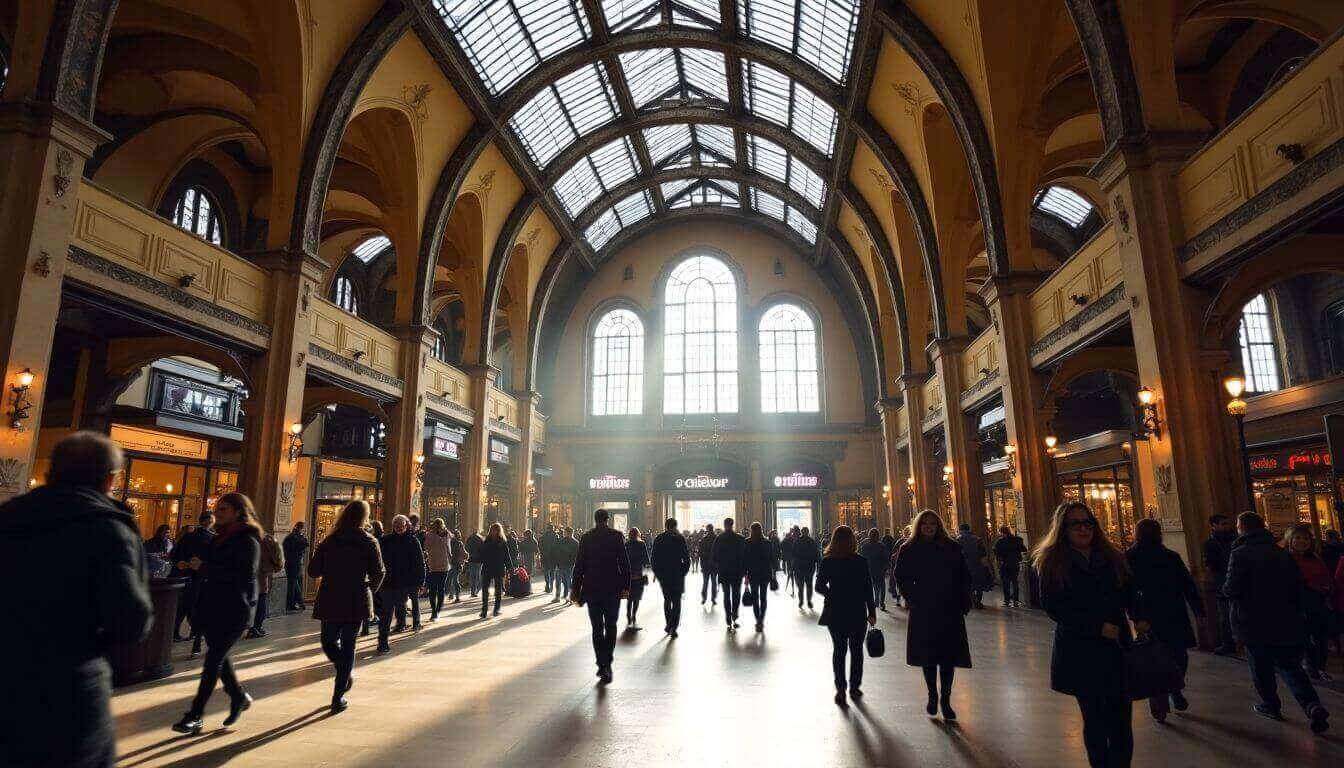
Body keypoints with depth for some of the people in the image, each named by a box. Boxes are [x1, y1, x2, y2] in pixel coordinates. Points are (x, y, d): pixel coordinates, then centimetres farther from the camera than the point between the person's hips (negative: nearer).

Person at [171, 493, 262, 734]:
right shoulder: (220, 539, 12)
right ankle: (239, 697, 32)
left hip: (234, 609, -8)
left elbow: (245, 576, -23)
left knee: (214, 659, -4)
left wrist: (205, 568, -22)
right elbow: (209, 565, 20)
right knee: (218, 656, 14)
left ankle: (196, 716, 5)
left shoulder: (248, 541, -13)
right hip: (213, 606, 8)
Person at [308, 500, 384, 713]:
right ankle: (338, 697, 8)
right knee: (348, 645, 7)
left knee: (329, 641, 22)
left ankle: (346, 674, 14)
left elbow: (313, 571, -1)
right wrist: (369, 590, 8)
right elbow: (378, 573, -11)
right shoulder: (369, 542, -6)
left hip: (330, 601, 1)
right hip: (356, 601, -1)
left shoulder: (329, 541, 0)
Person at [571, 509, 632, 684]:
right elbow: (625, 562, -6)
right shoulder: (616, 536, -3)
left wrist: (576, 590, 6)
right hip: (613, 589, -1)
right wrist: (626, 586, 0)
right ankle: (607, 662, 9)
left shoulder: (586, 538, 0)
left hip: (592, 589, 1)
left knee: (597, 628, 7)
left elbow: (579, 565, 1)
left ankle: (603, 665, 2)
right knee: (611, 626, 14)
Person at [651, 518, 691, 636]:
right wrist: (684, 571, 3)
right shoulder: (680, 538, -8)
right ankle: (673, 628, -2)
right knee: (676, 602, 5)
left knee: (667, 600, 19)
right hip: (677, 574, -2)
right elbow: (686, 557, -8)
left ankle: (668, 625, 21)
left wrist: (656, 572, 11)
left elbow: (653, 558, 1)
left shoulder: (658, 539, -1)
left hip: (663, 574, 3)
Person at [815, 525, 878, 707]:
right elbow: (868, 588, -8)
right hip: (857, 612, -1)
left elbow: (819, 586, -2)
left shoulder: (827, 561, -5)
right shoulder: (861, 561, -9)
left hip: (835, 613, 1)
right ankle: (854, 687, 20)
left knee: (839, 650, 9)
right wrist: (872, 611, 0)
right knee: (856, 650, 14)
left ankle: (840, 690, 4)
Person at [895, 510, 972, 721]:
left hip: (950, 611, 1)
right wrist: (913, 600, -3)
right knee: (927, 656, 7)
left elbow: (964, 577, 4)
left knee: (949, 656, 3)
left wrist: (963, 603, -3)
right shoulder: (909, 550, 0)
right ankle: (932, 695, 25)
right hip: (923, 612, 0)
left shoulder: (952, 548, 2)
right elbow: (902, 577, 5)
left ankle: (945, 700, 15)